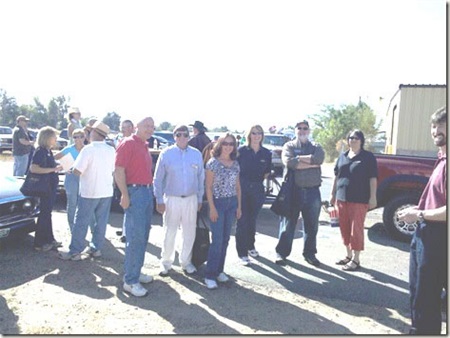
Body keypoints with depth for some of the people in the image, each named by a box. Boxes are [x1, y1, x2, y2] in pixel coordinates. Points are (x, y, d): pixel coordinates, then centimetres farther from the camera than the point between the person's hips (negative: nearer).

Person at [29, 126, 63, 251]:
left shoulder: (48, 151, 10)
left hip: (51, 186, 9)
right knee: (44, 214, -1)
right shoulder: (40, 151, -17)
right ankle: (39, 243, 10)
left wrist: (58, 167, 12)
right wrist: (53, 169, -28)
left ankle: (49, 239, 27)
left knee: (47, 213, 16)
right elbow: (33, 168, -29)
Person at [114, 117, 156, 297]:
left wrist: (150, 191, 14)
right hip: (135, 192, -9)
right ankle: (130, 281, 2)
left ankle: (136, 272, 26)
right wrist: (125, 195, -21)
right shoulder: (128, 143, -9)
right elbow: (119, 171, -16)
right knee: (136, 237, -7)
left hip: (147, 191, 9)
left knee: (143, 236, 14)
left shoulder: (144, 146, 17)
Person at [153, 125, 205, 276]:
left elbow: (201, 178, 6)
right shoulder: (166, 154, -5)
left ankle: (186, 262, 29)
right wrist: (159, 200, -4)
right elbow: (158, 179, -2)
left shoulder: (196, 154, 1)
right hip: (171, 199, -2)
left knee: (189, 232, 12)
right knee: (169, 233, 6)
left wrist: (200, 199, 6)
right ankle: (166, 262, 23)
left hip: (191, 199, 2)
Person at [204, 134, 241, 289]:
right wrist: (212, 208, -13)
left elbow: (237, 186, 13)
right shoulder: (213, 163, -6)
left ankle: (219, 270, 21)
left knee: (225, 239, 9)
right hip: (218, 202, -5)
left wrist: (239, 206, 9)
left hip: (232, 203, 5)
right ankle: (210, 275, 3)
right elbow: (208, 187, -8)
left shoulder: (235, 164, 8)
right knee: (217, 240, -6)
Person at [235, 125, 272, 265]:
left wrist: (258, 181, 7)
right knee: (242, 221, -1)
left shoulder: (266, 153, 2)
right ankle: (242, 253, 6)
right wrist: (241, 183, 1)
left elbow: (267, 172, 12)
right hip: (242, 188, -2)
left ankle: (250, 246, 32)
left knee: (252, 220, 14)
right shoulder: (241, 151, -5)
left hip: (257, 189, 3)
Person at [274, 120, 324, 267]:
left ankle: (309, 253, 25)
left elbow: (319, 158, -12)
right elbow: (289, 162, -15)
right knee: (288, 224, 4)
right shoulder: (289, 146, 6)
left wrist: (298, 158, -11)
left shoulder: (316, 147, 12)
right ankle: (281, 252, 14)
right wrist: (311, 163, -12)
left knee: (311, 225, 11)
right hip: (293, 190, -2)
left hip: (312, 191, 3)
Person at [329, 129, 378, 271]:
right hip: (342, 198, 5)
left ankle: (355, 260, 7)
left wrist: (373, 197, -11)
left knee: (356, 229, -2)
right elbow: (336, 176, 18)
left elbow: (372, 178, -5)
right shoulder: (342, 156, 14)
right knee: (345, 228, 11)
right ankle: (348, 256, 25)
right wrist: (333, 194, 15)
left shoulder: (368, 157, -1)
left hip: (359, 200, -5)